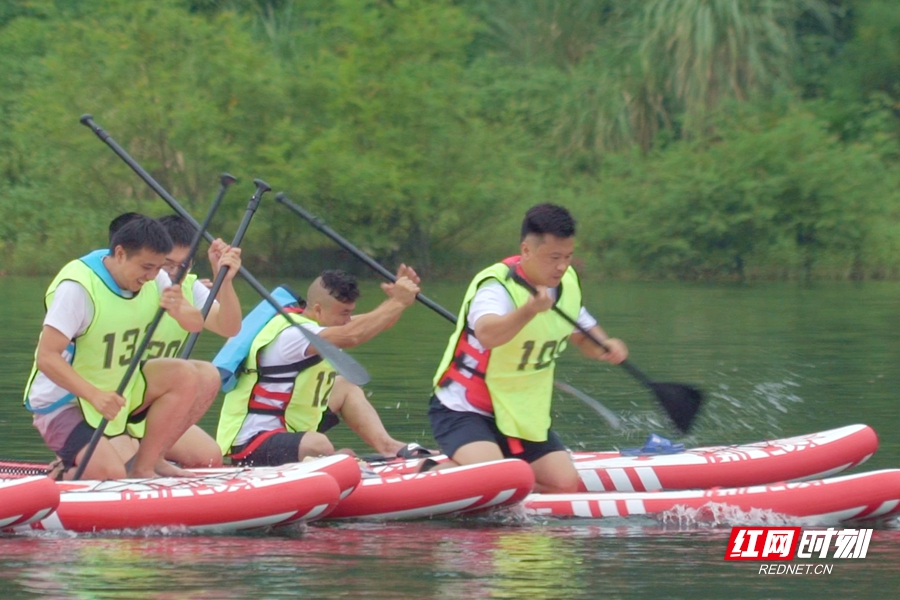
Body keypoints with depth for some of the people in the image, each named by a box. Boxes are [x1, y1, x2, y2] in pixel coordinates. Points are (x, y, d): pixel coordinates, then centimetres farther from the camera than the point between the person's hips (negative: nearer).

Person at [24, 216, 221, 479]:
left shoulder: (151, 280, -3)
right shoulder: (78, 287, -24)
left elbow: (196, 324, -4)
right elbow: (47, 358, -28)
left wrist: (178, 310, -29)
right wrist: (95, 396, -39)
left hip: (119, 387, 7)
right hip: (62, 405, -7)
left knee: (203, 376, -12)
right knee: (111, 476, -30)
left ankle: (144, 466, -4)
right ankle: (64, 474, 4)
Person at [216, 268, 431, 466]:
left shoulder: (314, 320, 7)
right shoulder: (291, 334, -24)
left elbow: (377, 321, 2)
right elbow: (352, 335, -37)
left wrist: (396, 299, -17)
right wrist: (398, 303, -31)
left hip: (290, 428, 11)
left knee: (347, 388, 17)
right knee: (319, 445, -39)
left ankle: (387, 446, -2)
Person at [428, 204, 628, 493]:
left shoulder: (568, 283, 0)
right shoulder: (496, 285, -24)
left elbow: (582, 335, 17)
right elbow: (487, 334, -47)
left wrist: (606, 346, -7)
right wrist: (529, 311, -66)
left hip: (524, 414, 7)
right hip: (465, 411, -7)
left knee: (565, 485, -3)